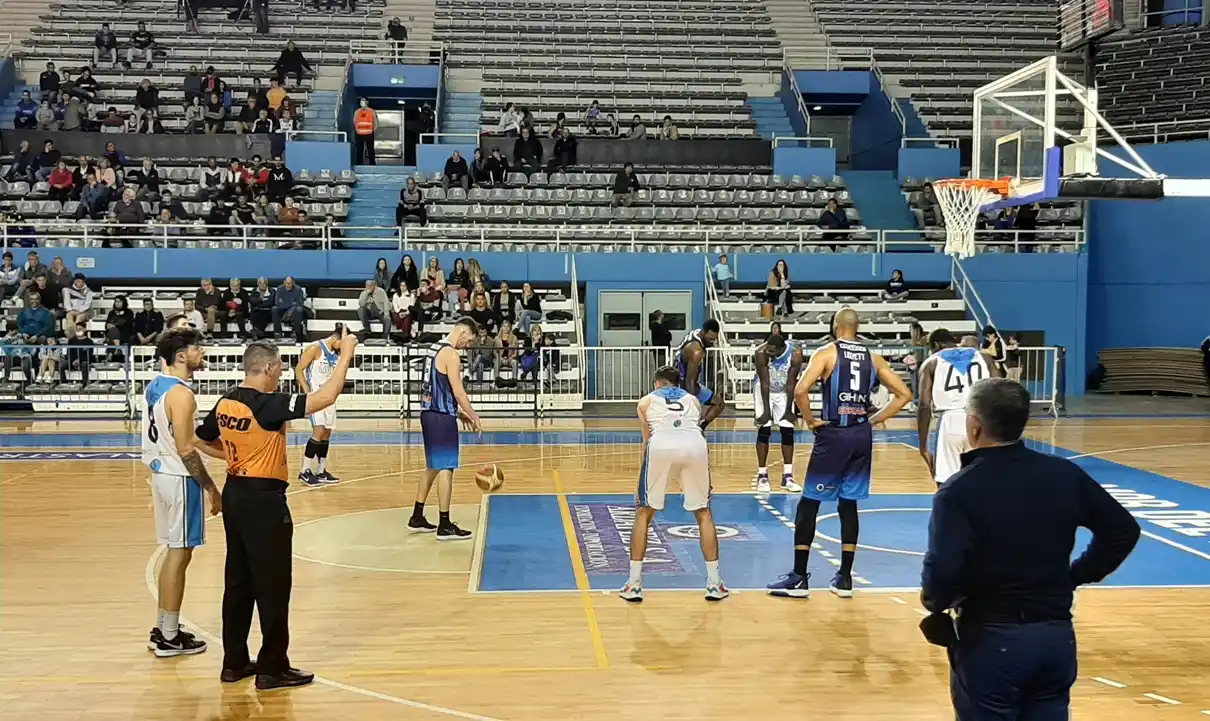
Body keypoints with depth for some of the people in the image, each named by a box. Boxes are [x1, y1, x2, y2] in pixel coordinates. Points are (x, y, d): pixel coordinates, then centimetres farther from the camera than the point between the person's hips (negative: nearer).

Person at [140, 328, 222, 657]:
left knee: (175, 552, 17)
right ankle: (169, 638, 8)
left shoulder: (156, 384, 9)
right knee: (180, 554, 0)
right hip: (180, 478, -9)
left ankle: (163, 629, 25)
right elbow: (185, 449, -22)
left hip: (163, 472, 9)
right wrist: (211, 487, -17)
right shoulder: (181, 393, -20)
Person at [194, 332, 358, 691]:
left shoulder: (224, 403, 4)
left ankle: (234, 662, 23)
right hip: (264, 500, -8)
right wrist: (346, 355, -17)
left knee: (238, 581, 15)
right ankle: (273, 668, 8)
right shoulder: (267, 404, -20)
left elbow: (204, 441, 18)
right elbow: (325, 397, -25)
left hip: (235, 494, 8)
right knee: (273, 586, 1)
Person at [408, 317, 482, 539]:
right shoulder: (450, 354, -15)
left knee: (432, 466, 18)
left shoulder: (436, 349, 14)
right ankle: (445, 526, -2)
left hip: (429, 413, 10)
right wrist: (473, 415, -4)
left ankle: (417, 518, 25)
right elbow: (458, 392, -17)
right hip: (441, 417, -10)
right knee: (446, 468, -5)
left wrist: (459, 412, 21)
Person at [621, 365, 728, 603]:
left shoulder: (646, 400, 29)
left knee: (644, 513, 17)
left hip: (661, 444, -1)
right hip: (695, 445, 1)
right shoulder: (692, 399, 33)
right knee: (704, 513, 20)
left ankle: (633, 585, 16)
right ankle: (714, 583, 20)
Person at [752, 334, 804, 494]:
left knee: (788, 431, -3)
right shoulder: (761, 353, -31)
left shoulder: (795, 354, -28)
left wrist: (789, 410, -15)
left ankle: (787, 476, 3)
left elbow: (791, 384, -19)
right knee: (764, 431, -7)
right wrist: (766, 411, -21)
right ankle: (762, 476, 0)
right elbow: (764, 383, -24)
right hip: (764, 390, -2)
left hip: (784, 392, 2)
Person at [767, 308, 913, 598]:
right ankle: (844, 578, 15)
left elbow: (801, 390, -20)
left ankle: (798, 578, 4)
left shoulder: (826, 353, -5)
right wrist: (874, 420, 10)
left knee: (808, 504, 4)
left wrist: (810, 420, -6)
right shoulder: (873, 358, 8)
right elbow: (904, 394, 9)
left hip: (833, 435, -4)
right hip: (862, 436, 5)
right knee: (849, 505, 13)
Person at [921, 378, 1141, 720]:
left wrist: (933, 602, -4)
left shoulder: (960, 489, -16)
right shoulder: (1065, 474, 0)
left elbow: (942, 572, -25)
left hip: (991, 641, -5)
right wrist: (1079, 574, 14)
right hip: (1057, 636, 5)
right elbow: (1123, 530, 8)